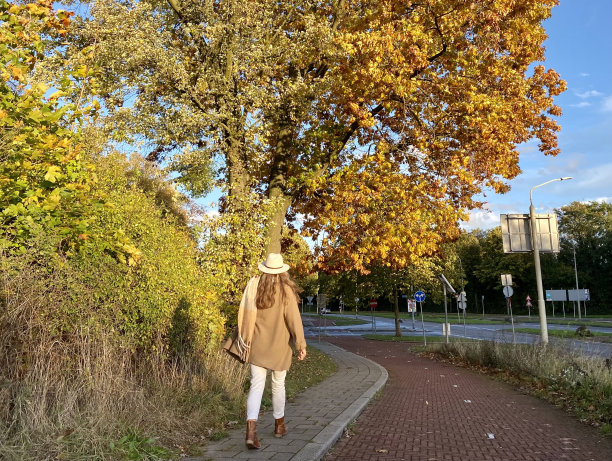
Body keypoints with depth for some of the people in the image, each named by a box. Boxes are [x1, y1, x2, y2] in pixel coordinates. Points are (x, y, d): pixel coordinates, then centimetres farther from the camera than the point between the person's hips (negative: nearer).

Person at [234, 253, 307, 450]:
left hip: (256, 346, 2)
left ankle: (251, 430, -12)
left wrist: (244, 340, 13)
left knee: (256, 386, 4)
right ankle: (279, 425, 33)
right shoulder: (285, 290, -13)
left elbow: (244, 315, 1)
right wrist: (301, 345, -13)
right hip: (279, 347, -2)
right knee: (278, 384, 16)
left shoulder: (253, 286, -4)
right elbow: (293, 318, -17)